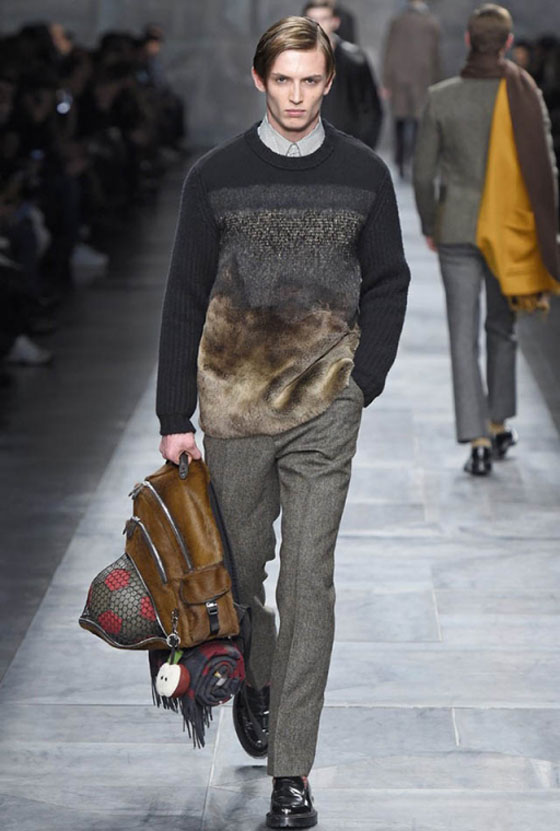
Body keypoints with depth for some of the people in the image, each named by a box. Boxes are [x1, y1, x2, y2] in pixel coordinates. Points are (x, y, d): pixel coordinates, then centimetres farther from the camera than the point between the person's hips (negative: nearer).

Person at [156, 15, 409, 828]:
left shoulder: (364, 174, 2)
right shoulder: (217, 176, 1)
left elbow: (387, 284, 12)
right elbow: (185, 296, 3)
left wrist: (363, 382, 3)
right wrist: (175, 415, 0)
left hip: (324, 410, -1)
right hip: (234, 403, 1)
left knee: (309, 581, -5)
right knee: (241, 564, 13)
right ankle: (255, 680, 44)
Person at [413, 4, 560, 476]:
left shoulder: (442, 99, -7)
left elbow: (424, 172, -2)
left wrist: (429, 226, 13)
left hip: (457, 231, -1)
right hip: (511, 230, 1)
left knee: (464, 336, 1)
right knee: (502, 328, 19)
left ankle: (478, 441, -5)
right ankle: (498, 425, 28)